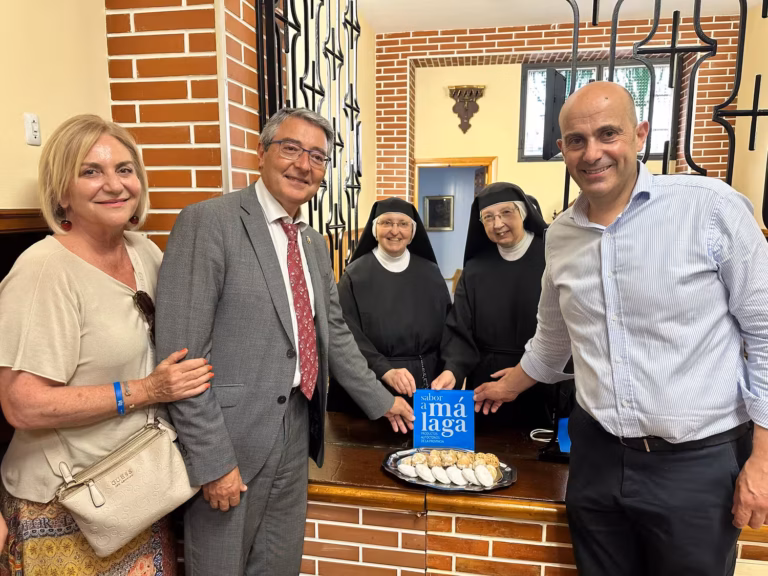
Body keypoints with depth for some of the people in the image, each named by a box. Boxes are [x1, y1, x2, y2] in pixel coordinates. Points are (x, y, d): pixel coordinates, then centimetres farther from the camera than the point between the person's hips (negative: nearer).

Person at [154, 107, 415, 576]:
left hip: (296, 431, 7)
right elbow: (182, 356, -18)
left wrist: (382, 401, 19)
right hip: (231, 436, -6)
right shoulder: (208, 222, -14)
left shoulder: (314, 243, 10)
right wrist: (213, 461, -17)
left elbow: (335, 332, 18)